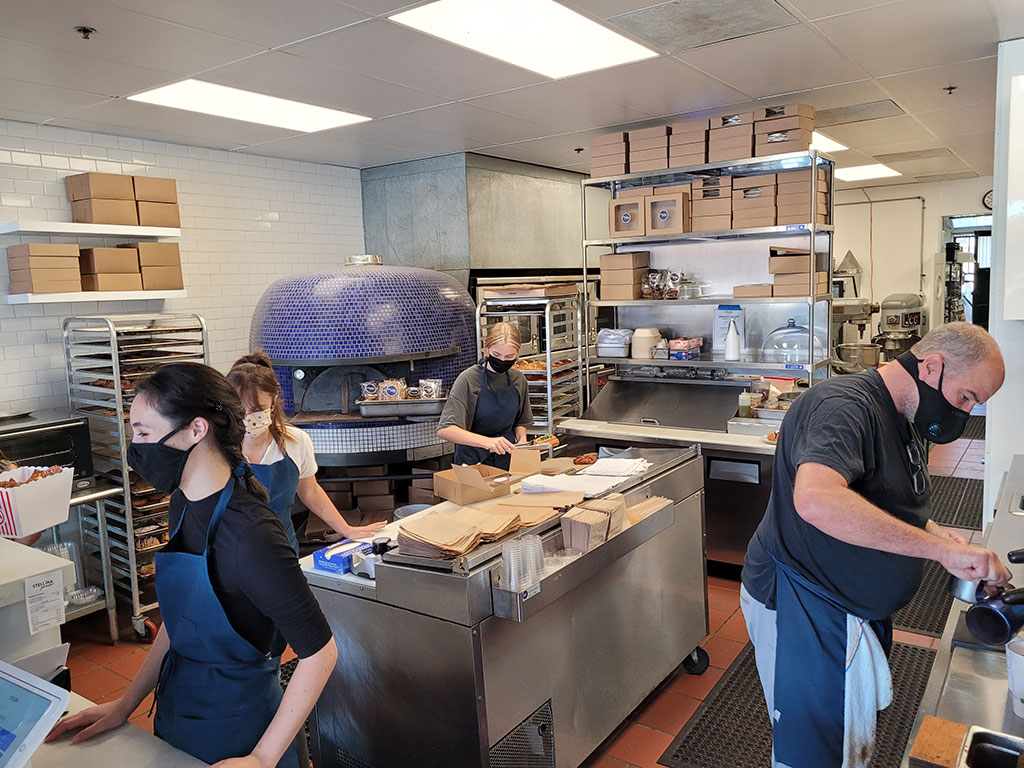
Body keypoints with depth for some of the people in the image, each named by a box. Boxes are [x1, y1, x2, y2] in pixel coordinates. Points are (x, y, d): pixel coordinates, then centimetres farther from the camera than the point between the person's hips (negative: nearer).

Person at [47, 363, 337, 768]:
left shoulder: (248, 533, -29)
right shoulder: (183, 504, -2)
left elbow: (319, 651, -24)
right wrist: (125, 704, 9)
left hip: (233, 729, -8)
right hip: (176, 711, 8)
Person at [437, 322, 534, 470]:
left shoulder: (518, 380, 4)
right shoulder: (468, 379, -12)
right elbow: (444, 430, -20)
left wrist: (521, 439, -2)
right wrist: (486, 441, -32)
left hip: (508, 458, 4)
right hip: (473, 460, -4)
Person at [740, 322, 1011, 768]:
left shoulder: (907, 420, 8)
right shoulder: (845, 405, -25)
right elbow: (816, 500, -44)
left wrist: (943, 538, 0)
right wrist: (941, 549, -38)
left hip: (859, 609, 10)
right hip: (802, 611, -10)